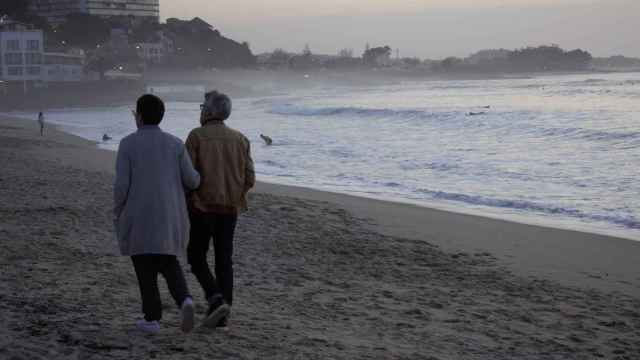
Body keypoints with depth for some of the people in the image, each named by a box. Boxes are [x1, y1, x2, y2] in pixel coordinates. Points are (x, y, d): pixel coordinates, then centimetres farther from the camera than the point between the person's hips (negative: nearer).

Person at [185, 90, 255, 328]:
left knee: (196, 257, 8)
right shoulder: (240, 139, 6)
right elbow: (249, 179, 4)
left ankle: (216, 300, -11)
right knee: (224, 260, 10)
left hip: (202, 206, -4)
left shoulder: (197, 136, -7)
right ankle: (223, 315, 8)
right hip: (230, 208, 4)